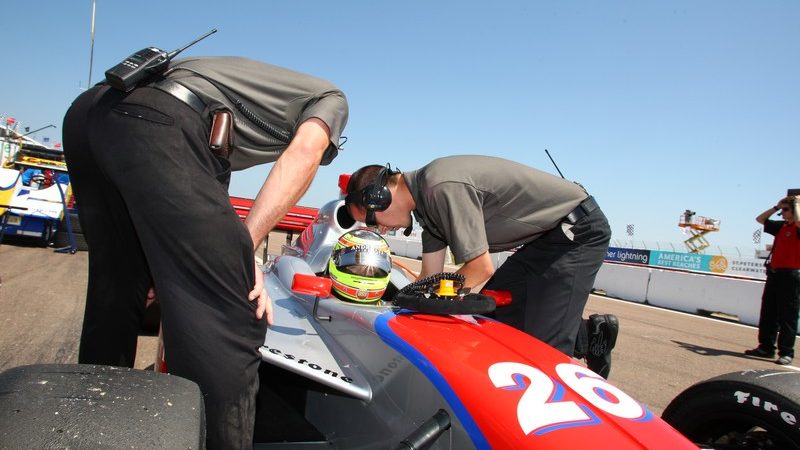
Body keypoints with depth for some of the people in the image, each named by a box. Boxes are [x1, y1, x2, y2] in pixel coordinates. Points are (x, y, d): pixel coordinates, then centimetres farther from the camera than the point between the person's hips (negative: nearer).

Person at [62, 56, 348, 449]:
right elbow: (303, 154, -1)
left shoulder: (256, 83, 39)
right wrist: (243, 249, -7)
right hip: (158, 125, -9)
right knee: (227, 323, -7)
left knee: (116, 292, 22)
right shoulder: (331, 98, 23)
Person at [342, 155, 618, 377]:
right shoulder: (425, 196, 4)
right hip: (545, 237, 10)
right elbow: (431, 276, 9)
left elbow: (481, 268, -22)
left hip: (577, 230, -10)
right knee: (490, 313, 11)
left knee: (541, 344, -16)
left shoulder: (444, 188, -27)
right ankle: (591, 334, 18)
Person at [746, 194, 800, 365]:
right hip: (774, 273, 8)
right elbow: (760, 219, 25)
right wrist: (777, 206, 14)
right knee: (768, 313, 10)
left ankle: (786, 352, 3)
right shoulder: (781, 226, 14)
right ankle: (766, 347, 18)